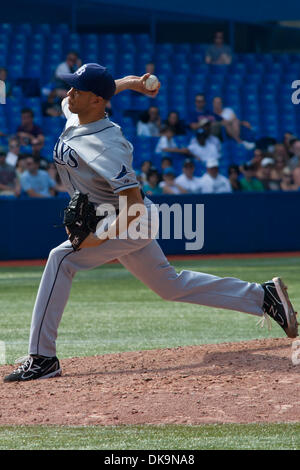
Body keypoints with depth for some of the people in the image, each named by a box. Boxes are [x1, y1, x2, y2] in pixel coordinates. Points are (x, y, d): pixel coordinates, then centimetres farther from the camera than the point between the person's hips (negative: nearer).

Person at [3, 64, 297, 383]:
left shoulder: (105, 147, -29)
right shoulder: (73, 115, -4)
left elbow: (134, 204, -30)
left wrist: (101, 237, -34)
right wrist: (124, 83, 14)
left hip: (133, 221, -10)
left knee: (62, 258, -24)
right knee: (170, 286, 19)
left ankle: (42, 358, -24)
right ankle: (262, 296, 27)